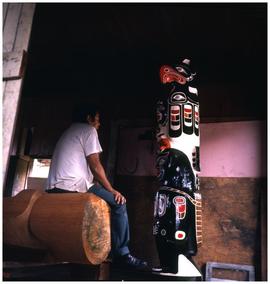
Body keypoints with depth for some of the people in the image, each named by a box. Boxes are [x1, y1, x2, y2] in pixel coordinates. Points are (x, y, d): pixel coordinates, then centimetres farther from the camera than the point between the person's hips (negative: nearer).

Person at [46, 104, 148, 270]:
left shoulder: (69, 132, 28)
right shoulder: (88, 130, 0)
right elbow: (95, 165, -7)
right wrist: (111, 190, 1)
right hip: (74, 186, -10)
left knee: (110, 199, 20)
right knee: (119, 202, -4)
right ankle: (121, 254, -2)